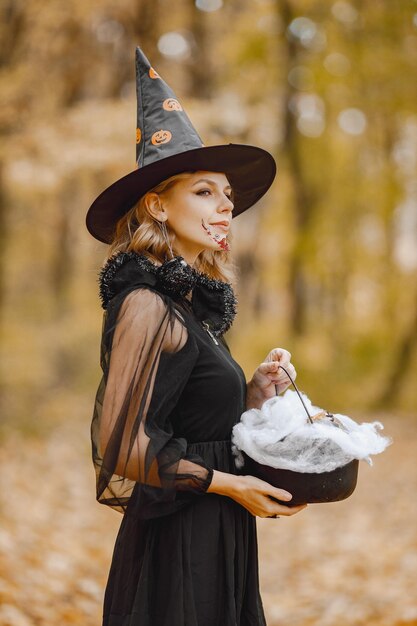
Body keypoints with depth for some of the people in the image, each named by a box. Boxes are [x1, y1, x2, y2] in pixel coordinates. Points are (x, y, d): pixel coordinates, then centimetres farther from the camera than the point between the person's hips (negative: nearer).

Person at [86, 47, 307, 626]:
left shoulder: (194, 305, 10)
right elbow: (122, 442, -19)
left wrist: (257, 389, 2)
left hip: (218, 537, 9)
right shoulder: (147, 305, -16)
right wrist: (229, 484, -13)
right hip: (178, 541, -9)